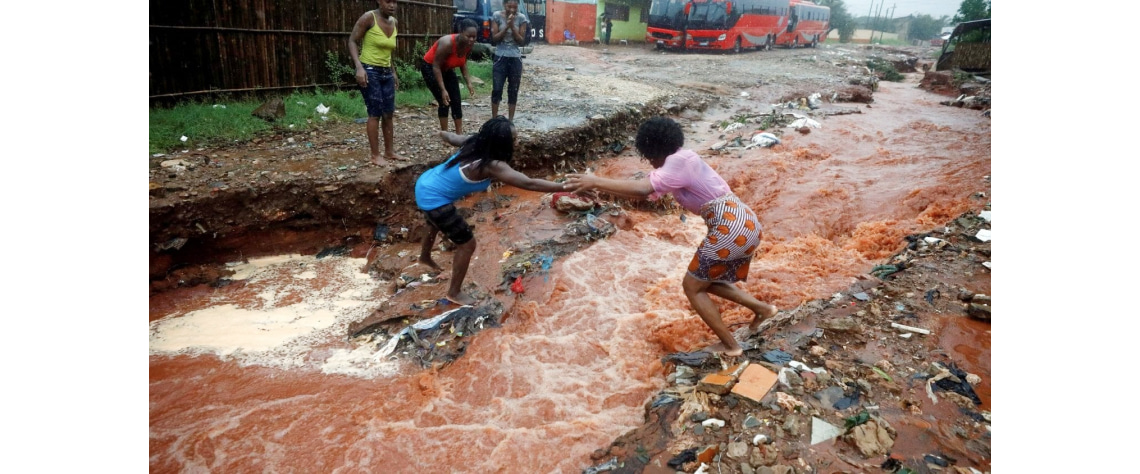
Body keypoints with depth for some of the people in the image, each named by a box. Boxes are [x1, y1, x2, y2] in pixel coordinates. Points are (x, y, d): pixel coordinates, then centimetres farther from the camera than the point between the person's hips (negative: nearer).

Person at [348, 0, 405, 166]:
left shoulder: (394, 22, 8)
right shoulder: (369, 17, -12)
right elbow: (352, 41, -12)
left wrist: (394, 73, 18)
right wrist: (359, 67, -23)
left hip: (386, 73, 7)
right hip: (369, 72, -7)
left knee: (389, 114, 10)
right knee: (375, 114, -5)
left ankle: (389, 151, 20)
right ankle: (375, 155, 4)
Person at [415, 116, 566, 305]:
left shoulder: (474, 142, -7)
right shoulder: (491, 165, -31)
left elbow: (451, 137, 14)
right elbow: (529, 184, -37)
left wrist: (442, 133, 38)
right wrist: (566, 187, -36)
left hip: (426, 185, 10)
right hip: (433, 198, -10)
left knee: (436, 224, 37)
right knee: (467, 244, -1)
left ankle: (425, 257, 68)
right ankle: (454, 293, 18)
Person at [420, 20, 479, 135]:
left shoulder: (470, 45, -16)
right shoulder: (447, 43, -36)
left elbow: (463, 63, 2)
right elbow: (436, 66, -30)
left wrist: (468, 83, -6)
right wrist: (443, 90, -33)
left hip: (447, 69, 7)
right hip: (430, 67, -7)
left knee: (457, 102, 1)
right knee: (444, 102, -10)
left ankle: (459, 134, 7)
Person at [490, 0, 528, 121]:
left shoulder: (521, 18, -3)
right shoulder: (497, 16, -5)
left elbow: (521, 40, -4)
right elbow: (494, 38, -6)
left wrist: (512, 26, -17)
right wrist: (506, 26, -18)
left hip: (515, 58, 1)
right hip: (500, 57, -1)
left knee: (513, 91, 5)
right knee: (497, 90, -3)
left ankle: (510, 120, 15)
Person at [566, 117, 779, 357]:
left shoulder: (679, 162, -13)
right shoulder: (681, 161, 16)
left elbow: (643, 189, -26)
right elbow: (648, 190, 15)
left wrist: (596, 181, -21)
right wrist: (600, 187, 11)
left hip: (729, 229, -10)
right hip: (745, 224, 10)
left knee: (692, 287, 6)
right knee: (708, 281, 25)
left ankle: (730, 346, 10)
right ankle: (763, 308, 21)